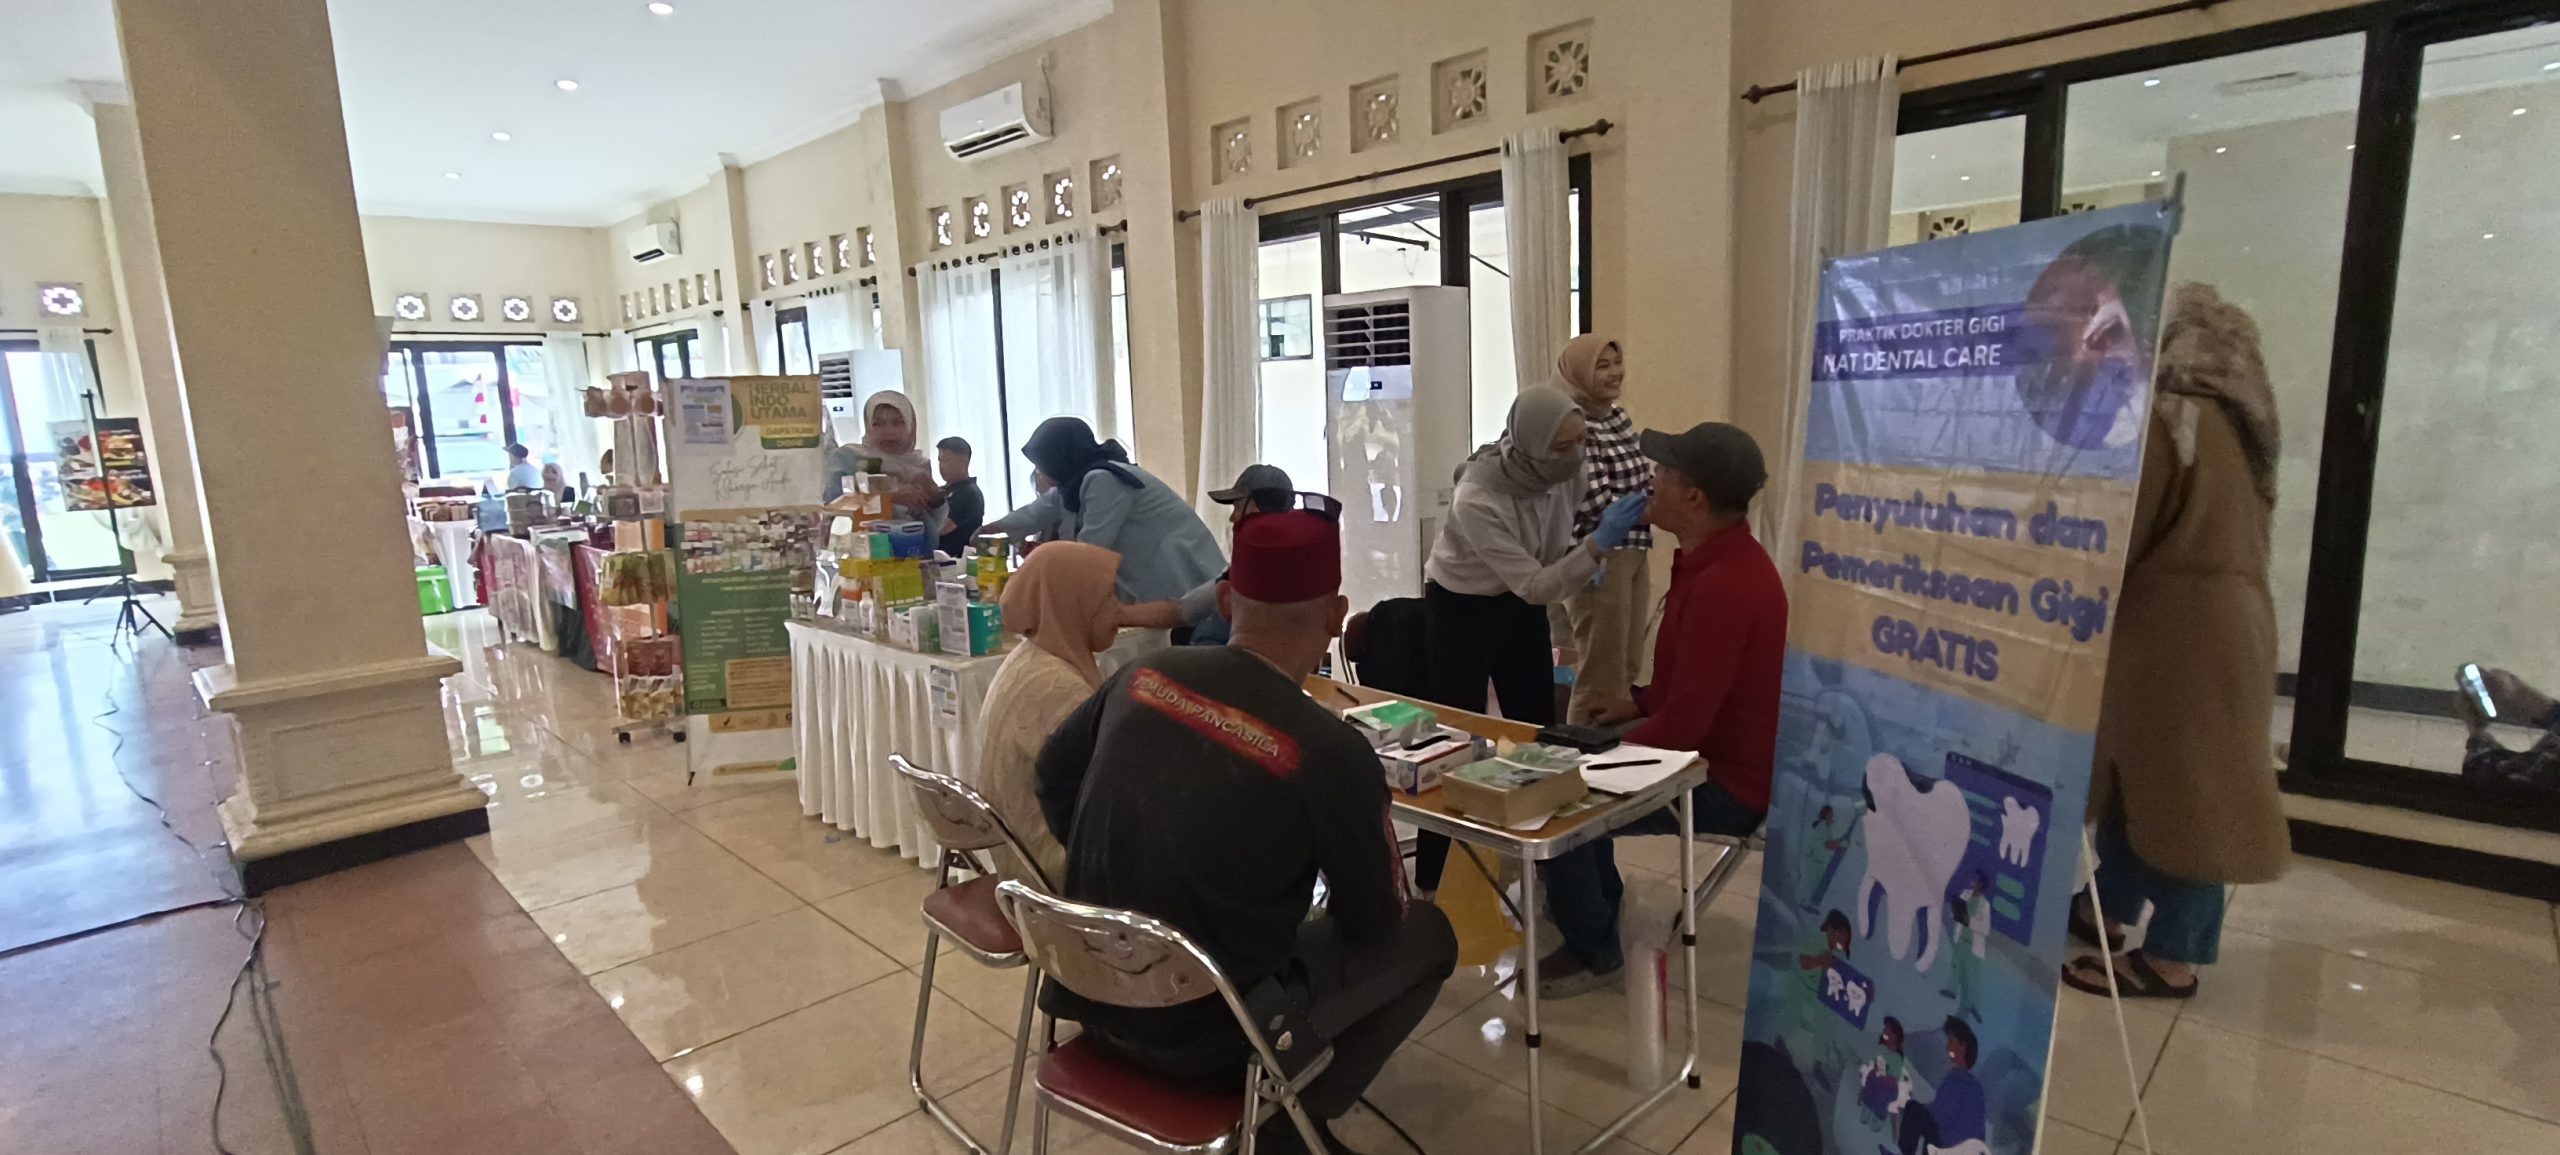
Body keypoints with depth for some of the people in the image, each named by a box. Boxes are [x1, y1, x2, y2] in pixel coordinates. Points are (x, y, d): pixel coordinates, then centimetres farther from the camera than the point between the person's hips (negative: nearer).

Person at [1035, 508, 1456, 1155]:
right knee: (1425, 935, 10)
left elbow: (1053, 777, 10)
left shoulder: (1145, 675, -8)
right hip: (1202, 1037, -6)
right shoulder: (1333, 751, -23)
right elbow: (1376, 921, -7)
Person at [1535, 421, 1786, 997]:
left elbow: (1683, 726, -29)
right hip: (1717, 750, 11)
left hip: (1724, 786, -10)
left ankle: (1594, 951, 7)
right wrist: (1641, 702, 7)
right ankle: (1597, 900, 31)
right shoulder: (1722, 558, 4)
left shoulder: (1723, 586, -30)